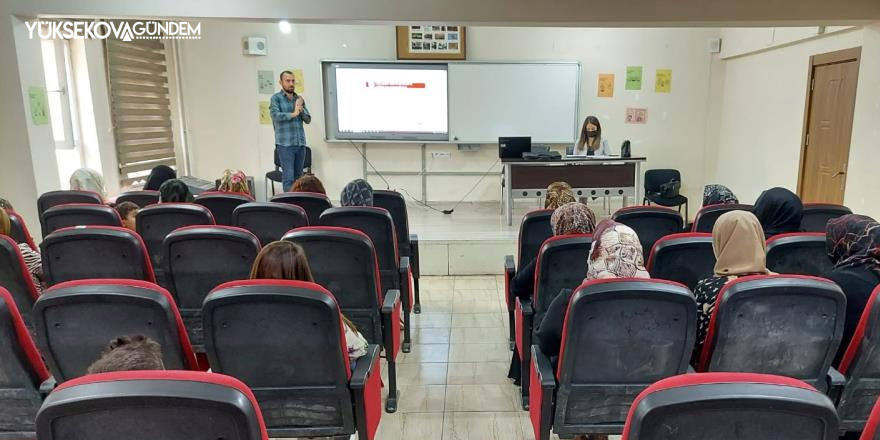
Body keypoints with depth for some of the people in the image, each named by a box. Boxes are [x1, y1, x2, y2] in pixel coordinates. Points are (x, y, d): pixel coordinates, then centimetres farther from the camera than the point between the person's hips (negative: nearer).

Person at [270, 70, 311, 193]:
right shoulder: (276, 98, 2)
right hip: (285, 144, -5)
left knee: (298, 177, 8)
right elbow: (275, 115, -15)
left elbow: (308, 119, 10)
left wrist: (301, 109, -7)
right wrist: (293, 114, -10)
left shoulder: (299, 99, 15)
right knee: (288, 177, -9)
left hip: (300, 143, 5)